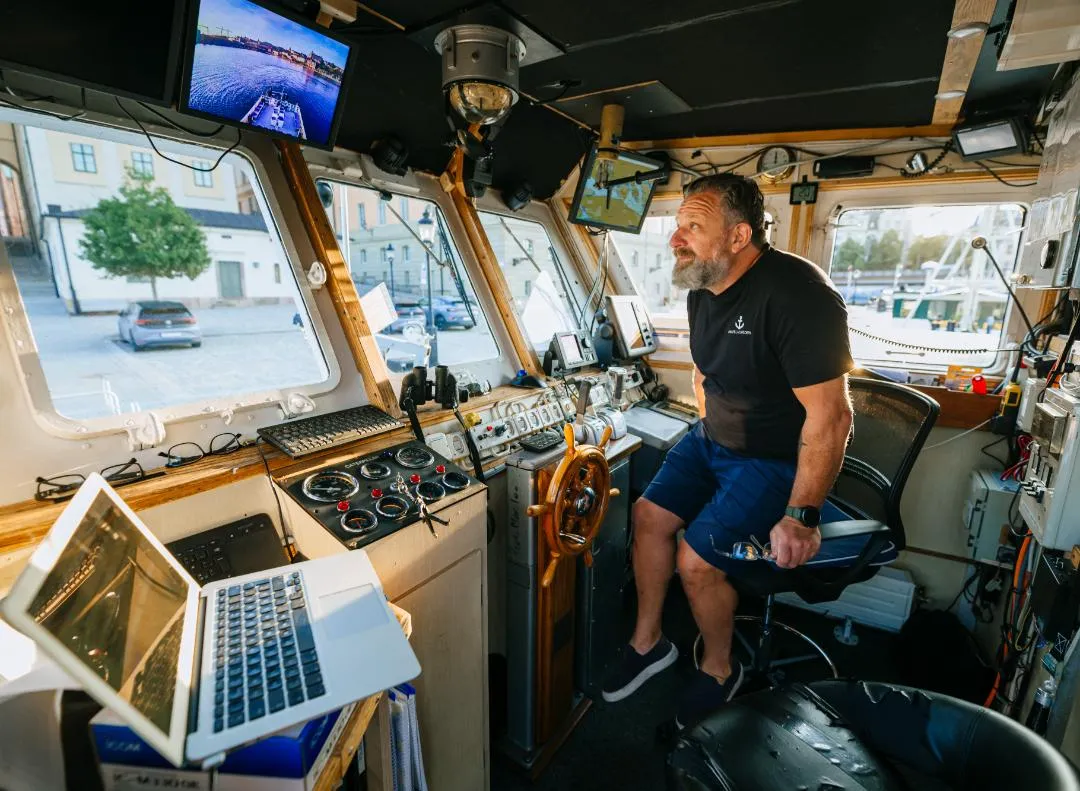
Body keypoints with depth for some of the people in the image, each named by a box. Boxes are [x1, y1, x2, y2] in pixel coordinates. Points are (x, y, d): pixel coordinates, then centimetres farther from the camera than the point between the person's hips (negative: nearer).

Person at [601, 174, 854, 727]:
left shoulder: (794, 294, -26)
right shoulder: (701, 291, 1)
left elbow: (830, 416, -27)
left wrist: (801, 516, -25)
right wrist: (707, 429, 14)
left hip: (777, 459, -8)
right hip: (713, 439, 8)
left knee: (696, 560, -15)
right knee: (650, 514, -1)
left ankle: (719, 669, 17)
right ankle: (648, 641, 21)